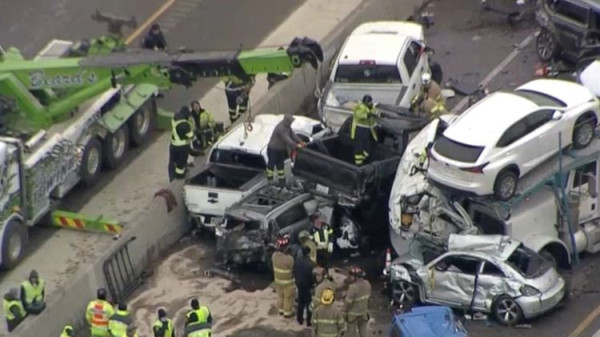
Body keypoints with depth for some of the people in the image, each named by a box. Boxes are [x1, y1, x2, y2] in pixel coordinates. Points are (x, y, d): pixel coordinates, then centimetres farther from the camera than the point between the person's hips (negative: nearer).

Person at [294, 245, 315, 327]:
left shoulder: (297, 262, -11)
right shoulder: (311, 264, -27)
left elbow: (294, 273, 0)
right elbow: (313, 276, -20)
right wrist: (313, 284, -2)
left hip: (300, 285, 5)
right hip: (308, 286, -5)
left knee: (300, 303, 21)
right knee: (309, 304, 10)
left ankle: (300, 319, 32)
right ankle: (309, 322, 19)